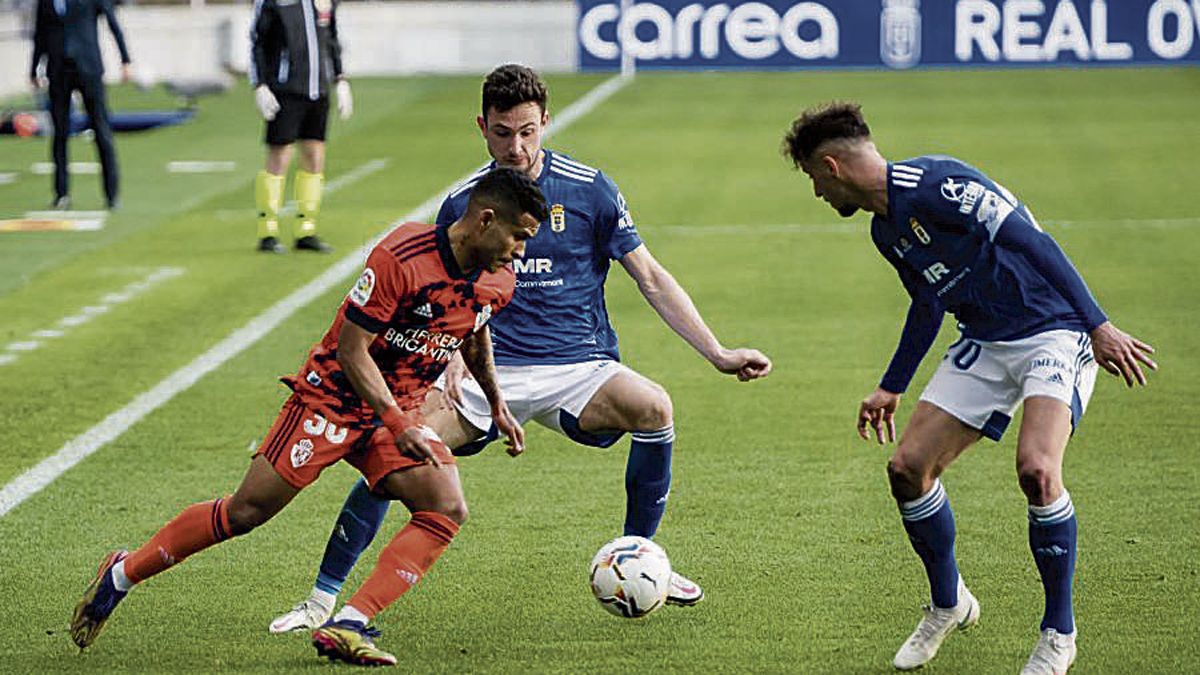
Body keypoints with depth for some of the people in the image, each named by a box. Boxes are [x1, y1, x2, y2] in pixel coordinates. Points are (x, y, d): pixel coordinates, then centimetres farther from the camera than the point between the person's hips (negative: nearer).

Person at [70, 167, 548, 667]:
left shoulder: (497, 283, -3)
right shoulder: (402, 257, -25)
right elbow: (351, 349, -22)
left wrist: (496, 404, 25)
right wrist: (399, 425, -26)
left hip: (401, 410, 6)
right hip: (334, 396, -6)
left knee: (447, 510, -18)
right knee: (246, 512, -7)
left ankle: (347, 626, -21)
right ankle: (123, 573, 13)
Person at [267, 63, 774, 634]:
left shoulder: (589, 189, -2)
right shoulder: (461, 204, 4)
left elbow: (651, 279, 1)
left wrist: (717, 355, -6)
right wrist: (451, 361, -5)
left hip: (579, 369, -1)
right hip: (492, 371, 1)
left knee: (653, 406, -32)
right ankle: (323, 598, -10)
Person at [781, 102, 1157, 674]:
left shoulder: (931, 184, -20)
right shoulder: (885, 229, 9)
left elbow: (1031, 241, -23)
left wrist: (1099, 326, -26)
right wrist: (891, 389, 31)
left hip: (1054, 332, -9)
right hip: (984, 345, 9)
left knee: (1036, 468, -28)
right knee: (908, 467, 0)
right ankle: (948, 606, 22)